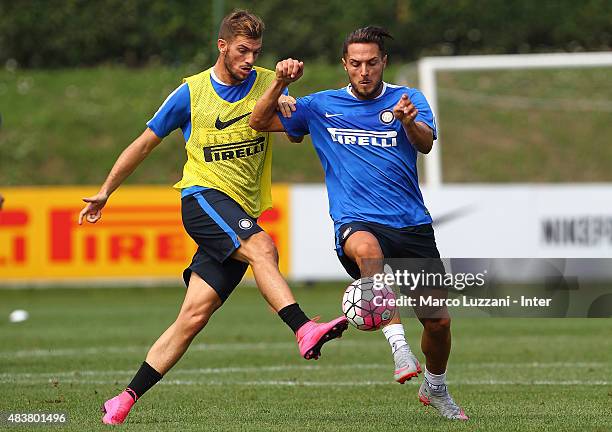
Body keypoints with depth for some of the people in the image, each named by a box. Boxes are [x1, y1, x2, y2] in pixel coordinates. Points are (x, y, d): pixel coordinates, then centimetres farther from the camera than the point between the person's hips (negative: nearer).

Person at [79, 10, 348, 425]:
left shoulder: (268, 83, 8)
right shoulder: (192, 92, 5)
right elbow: (145, 143, 14)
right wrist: (105, 192, 17)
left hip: (242, 214, 3)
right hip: (203, 195, -2)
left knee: (195, 315, -5)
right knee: (262, 246, -33)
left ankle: (127, 398, 0)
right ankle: (304, 330, -50)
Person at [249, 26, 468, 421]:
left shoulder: (408, 99, 6)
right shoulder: (321, 107, 10)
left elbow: (426, 143, -14)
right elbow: (259, 122, 11)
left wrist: (409, 121, -37)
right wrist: (281, 83, -5)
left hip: (412, 225, 2)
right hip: (358, 223, -2)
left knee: (439, 320, 1)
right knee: (367, 247, -40)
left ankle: (435, 388, 32)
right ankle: (398, 344, -43)